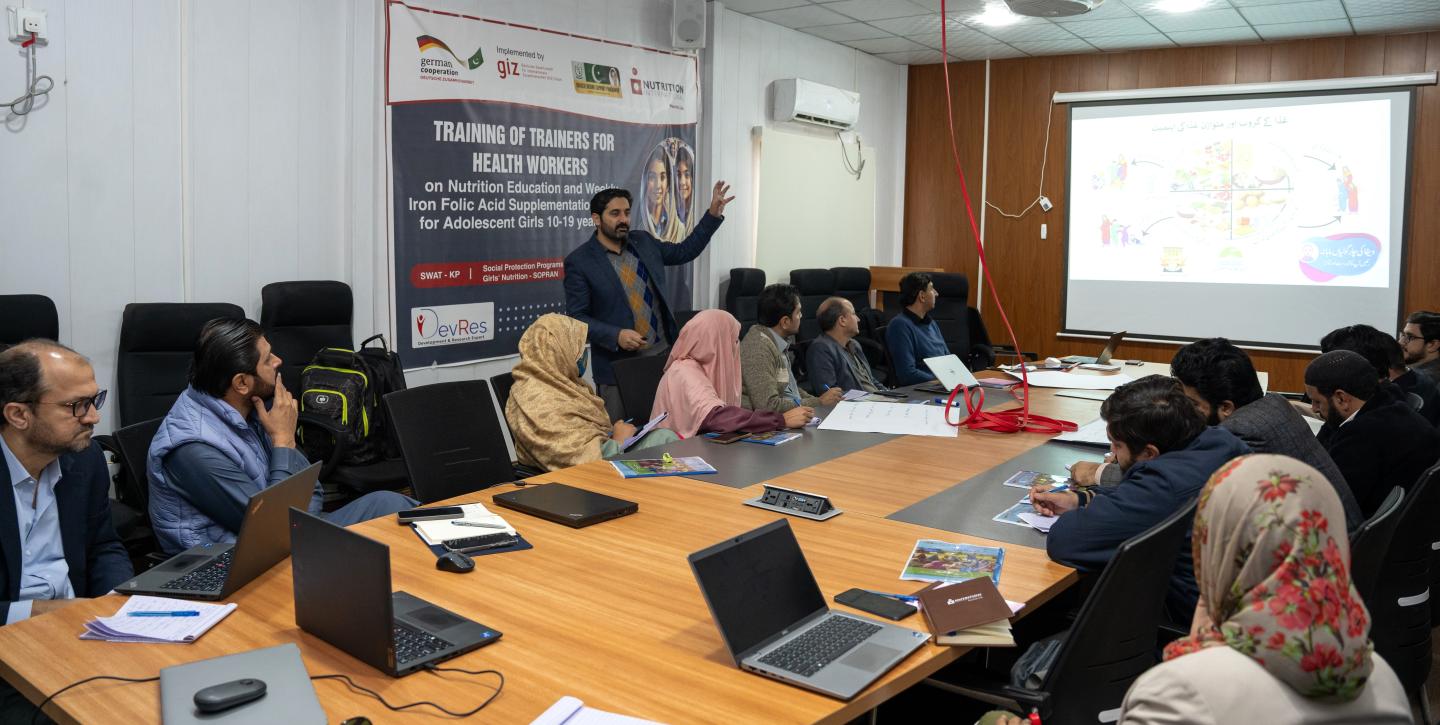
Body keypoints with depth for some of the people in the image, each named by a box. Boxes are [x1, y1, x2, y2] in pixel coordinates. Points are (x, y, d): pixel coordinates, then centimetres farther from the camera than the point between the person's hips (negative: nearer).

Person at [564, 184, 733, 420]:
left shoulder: (643, 242, 10)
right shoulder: (578, 261, -6)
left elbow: (684, 251, 22)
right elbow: (577, 317, -8)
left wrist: (713, 214, 15)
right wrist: (616, 336, -21)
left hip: (663, 353, 5)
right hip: (618, 363, -5)